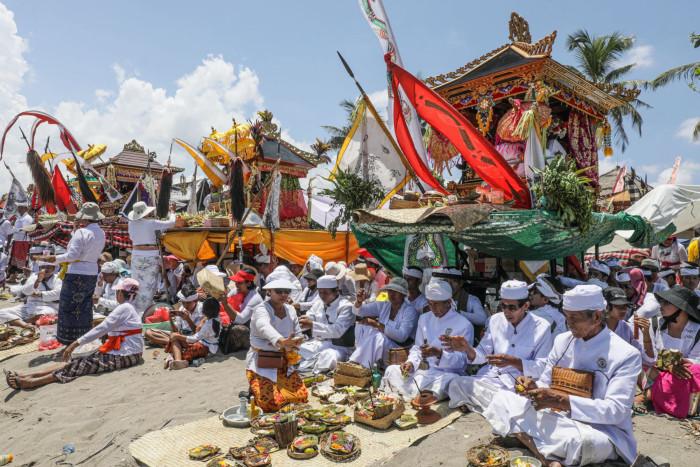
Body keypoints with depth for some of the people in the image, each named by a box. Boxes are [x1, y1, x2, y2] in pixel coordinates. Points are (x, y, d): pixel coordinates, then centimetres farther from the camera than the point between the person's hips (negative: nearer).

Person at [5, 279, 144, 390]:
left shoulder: (124, 308, -13)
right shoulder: (128, 307, 19)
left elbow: (101, 329, -17)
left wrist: (75, 343, -16)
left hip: (125, 356, -9)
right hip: (124, 352, 9)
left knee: (82, 365, -17)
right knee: (78, 362, -2)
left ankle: (30, 382, -23)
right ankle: (29, 376, -8)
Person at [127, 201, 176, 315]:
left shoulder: (131, 223, 2)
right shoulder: (151, 223, -12)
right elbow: (171, 223, -3)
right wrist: (172, 214, 16)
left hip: (136, 255, 5)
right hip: (151, 256, -5)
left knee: (138, 283, 12)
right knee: (149, 284, 2)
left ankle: (135, 309, 18)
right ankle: (144, 310, 4)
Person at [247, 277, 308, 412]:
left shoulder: (290, 310, 4)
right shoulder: (261, 310, -17)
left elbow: (298, 335, 10)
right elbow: (265, 328, -41)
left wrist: (292, 346, -13)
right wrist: (280, 341, -62)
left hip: (284, 363, 6)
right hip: (261, 363, -6)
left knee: (302, 396, -5)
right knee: (270, 403, -19)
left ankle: (278, 389, 22)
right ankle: (255, 392, 14)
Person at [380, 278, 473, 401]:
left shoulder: (464, 325, -7)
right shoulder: (424, 319, 12)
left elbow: (461, 360, -11)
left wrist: (439, 353, -28)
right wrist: (411, 363, -8)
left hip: (447, 373, -5)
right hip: (422, 369, 5)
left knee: (445, 383, -38)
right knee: (391, 371, -14)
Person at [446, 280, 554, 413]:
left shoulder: (541, 327, -3)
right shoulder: (495, 320, 8)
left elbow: (543, 368, -7)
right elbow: (483, 354, 10)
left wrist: (513, 361, -23)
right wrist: (468, 349, -13)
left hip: (517, 385, -3)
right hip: (488, 377, 3)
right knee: (456, 384, -24)